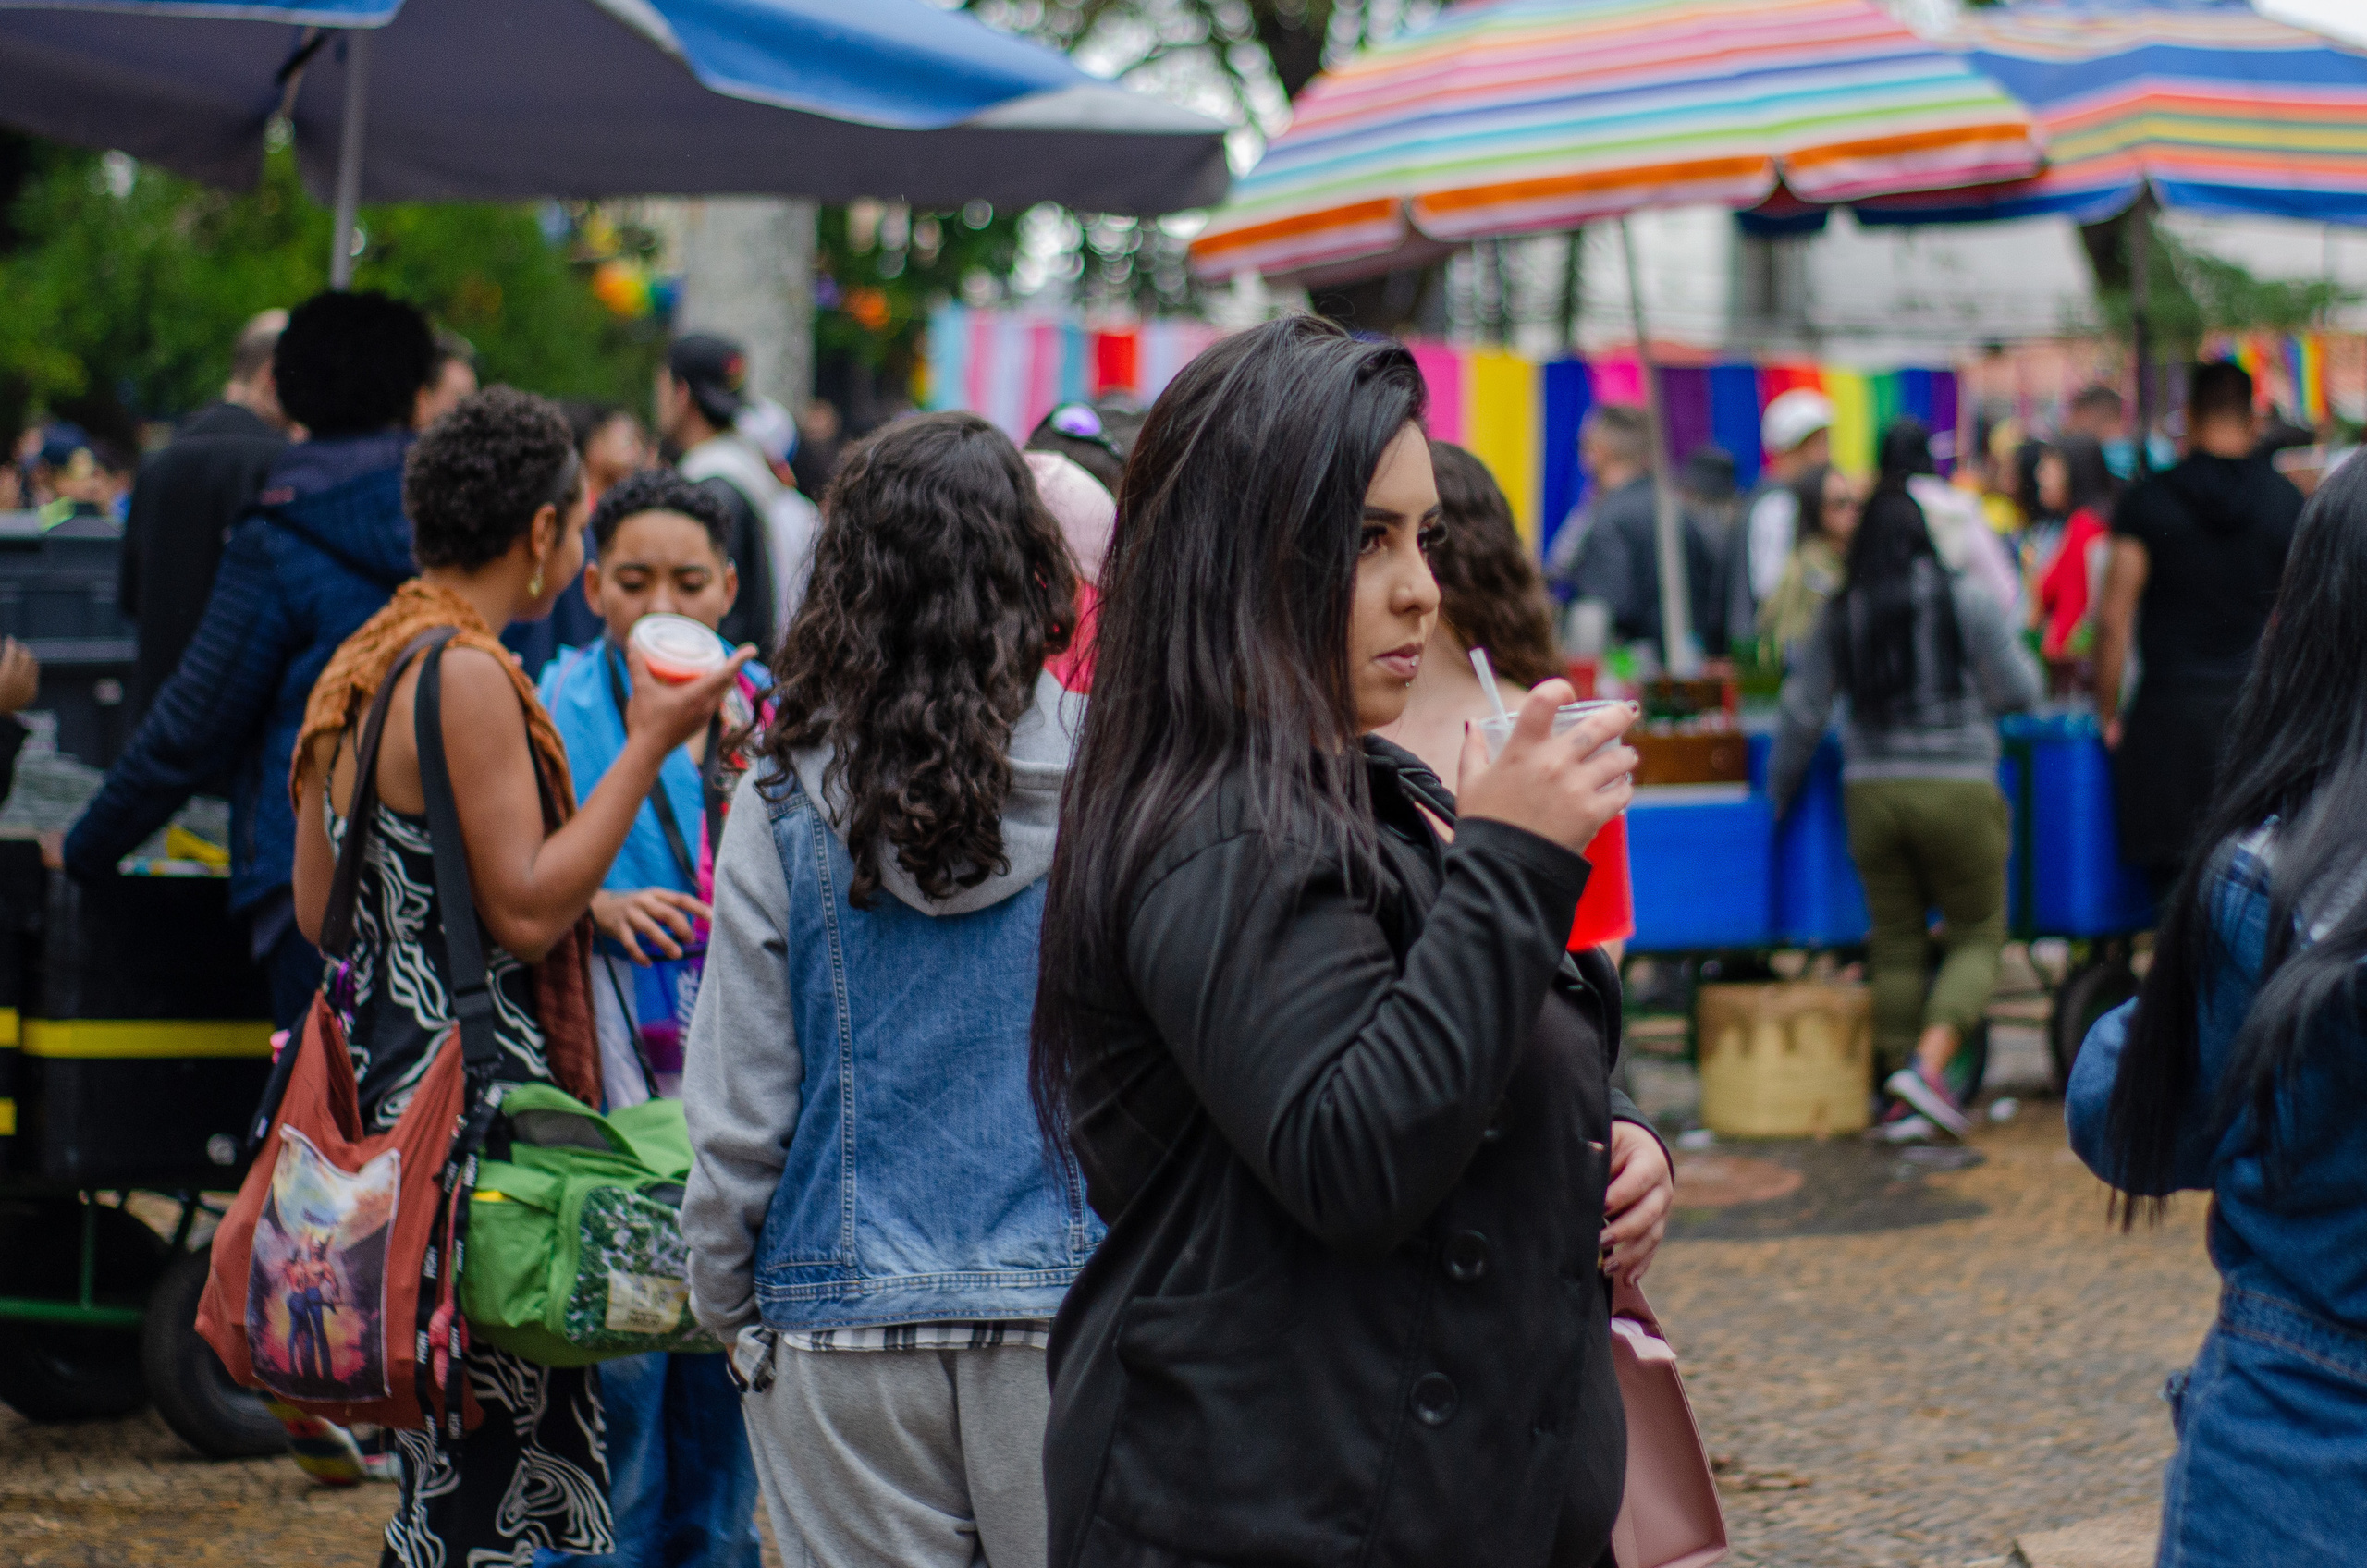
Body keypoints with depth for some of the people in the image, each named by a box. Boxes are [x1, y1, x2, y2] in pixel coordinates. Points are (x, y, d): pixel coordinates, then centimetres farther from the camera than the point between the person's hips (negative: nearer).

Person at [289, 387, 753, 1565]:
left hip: (380, 1066, 10)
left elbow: (318, 909, 19)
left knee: (448, 1469, 13)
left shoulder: (358, 671, 14)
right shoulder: (466, 675, -14)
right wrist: (648, 747, -11)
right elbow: (527, 911, -16)